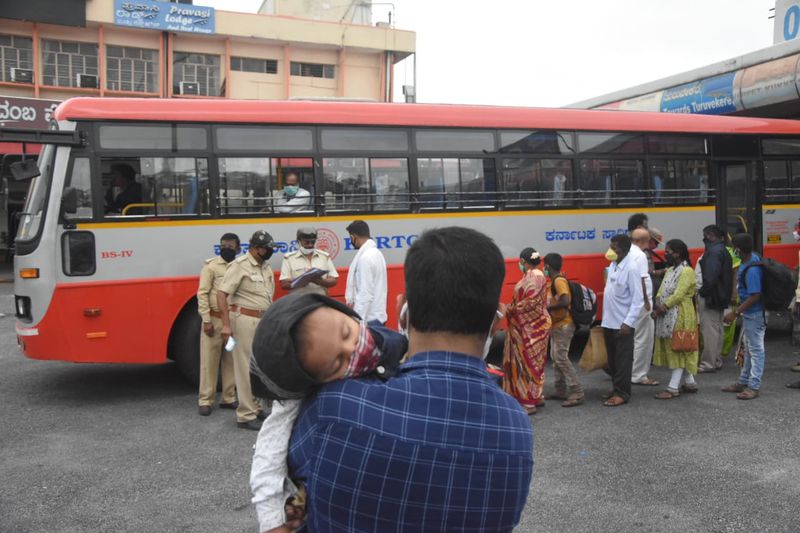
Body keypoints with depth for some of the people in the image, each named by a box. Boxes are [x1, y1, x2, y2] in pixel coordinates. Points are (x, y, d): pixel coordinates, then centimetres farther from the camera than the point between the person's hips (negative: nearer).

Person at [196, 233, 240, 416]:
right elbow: (202, 294, -6)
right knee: (209, 360, 2)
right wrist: (206, 320, -12)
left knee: (231, 360, 9)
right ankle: (205, 400, 10)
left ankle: (228, 398, 20)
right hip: (215, 319, -4)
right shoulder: (211, 266, -4)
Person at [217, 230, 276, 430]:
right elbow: (221, 294, -16)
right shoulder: (239, 265, -12)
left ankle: (255, 408, 25)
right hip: (245, 319, -8)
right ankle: (246, 415, 0)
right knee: (246, 367, -5)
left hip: (263, 321, 8)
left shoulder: (266, 267, 13)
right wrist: (226, 324, -21)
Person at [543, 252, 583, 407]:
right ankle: (560, 391, 21)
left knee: (561, 358, -11)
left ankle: (577, 393, -10)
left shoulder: (559, 280, -17)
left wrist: (547, 308, -21)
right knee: (555, 358, 14)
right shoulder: (557, 280, 14)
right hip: (557, 325, 11)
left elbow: (566, 301, -29)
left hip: (563, 325, -11)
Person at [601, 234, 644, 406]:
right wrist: (605, 318, 14)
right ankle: (616, 388, 27)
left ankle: (622, 393, 8)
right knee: (612, 359, 15)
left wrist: (628, 322, -22)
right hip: (608, 321, 8)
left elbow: (638, 299, -17)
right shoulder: (613, 265, 8)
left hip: (622, 324, -8)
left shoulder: (631, 268, -16)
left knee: (623, 360, 1)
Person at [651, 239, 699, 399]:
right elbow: (662, 289, 10)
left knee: (678, 349, -5)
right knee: (671, 349, 12)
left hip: (680, 315, -9)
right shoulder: (670, 269, 16)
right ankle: (690, 382, 24)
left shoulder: (687, 271, -12)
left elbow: (679, 294, -19)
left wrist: (664, 306, -16)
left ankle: (673, 388, -3)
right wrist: (658, 304, -7)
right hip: (667, 314, 9)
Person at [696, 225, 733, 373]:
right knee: (717, 329, 16)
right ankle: (716, 360, 25)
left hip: (710, 297, -11)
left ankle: (708, 363, -5)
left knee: (709, 330, -7)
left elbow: (710, 276, -25)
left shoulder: (714, 251, -17)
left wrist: (702, 292, -15)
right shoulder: (723, 251, 16)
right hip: (721, 296, 11)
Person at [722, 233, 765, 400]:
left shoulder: (751, 270, -28)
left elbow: (755, 296, -27)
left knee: (755, 349, -1)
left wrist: (735, 313, -22)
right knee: (749, 349, 18)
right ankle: (744, 382, 29)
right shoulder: (753, 257, 1)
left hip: (754, 314, -10)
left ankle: (754, 387, 6)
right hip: (749, 313, 10)